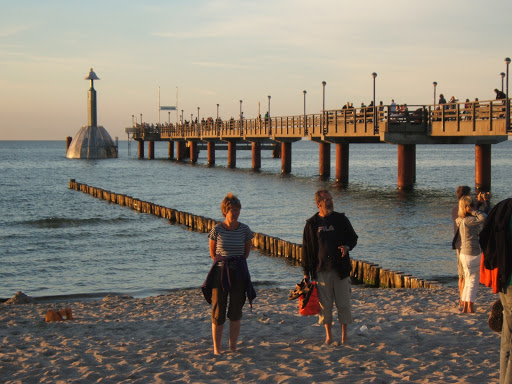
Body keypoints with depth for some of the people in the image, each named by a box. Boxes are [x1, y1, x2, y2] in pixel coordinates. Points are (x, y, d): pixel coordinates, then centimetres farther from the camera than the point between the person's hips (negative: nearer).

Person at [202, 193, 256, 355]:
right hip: (220, 273, -1)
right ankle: (216, 349, 9)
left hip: (239, 274, 1)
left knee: (236, 313, 5)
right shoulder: (216, 230, -6)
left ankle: (233, 348, 17)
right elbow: (212, 252, 8)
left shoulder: (244, 229, -2)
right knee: (218, 312, -1)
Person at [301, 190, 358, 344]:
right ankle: (328, 335, 18)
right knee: (325, 304, 4)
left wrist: (347, 246, -11)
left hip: (340, 268, 0)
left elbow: (353, 237, 13)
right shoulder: (312, 223, 3)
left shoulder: (341, 219, 4)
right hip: (321, 270, 0)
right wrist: (306, 272, 4)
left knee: (343, 303, 1)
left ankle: (344, 336, 11)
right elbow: (306, 248, 7)